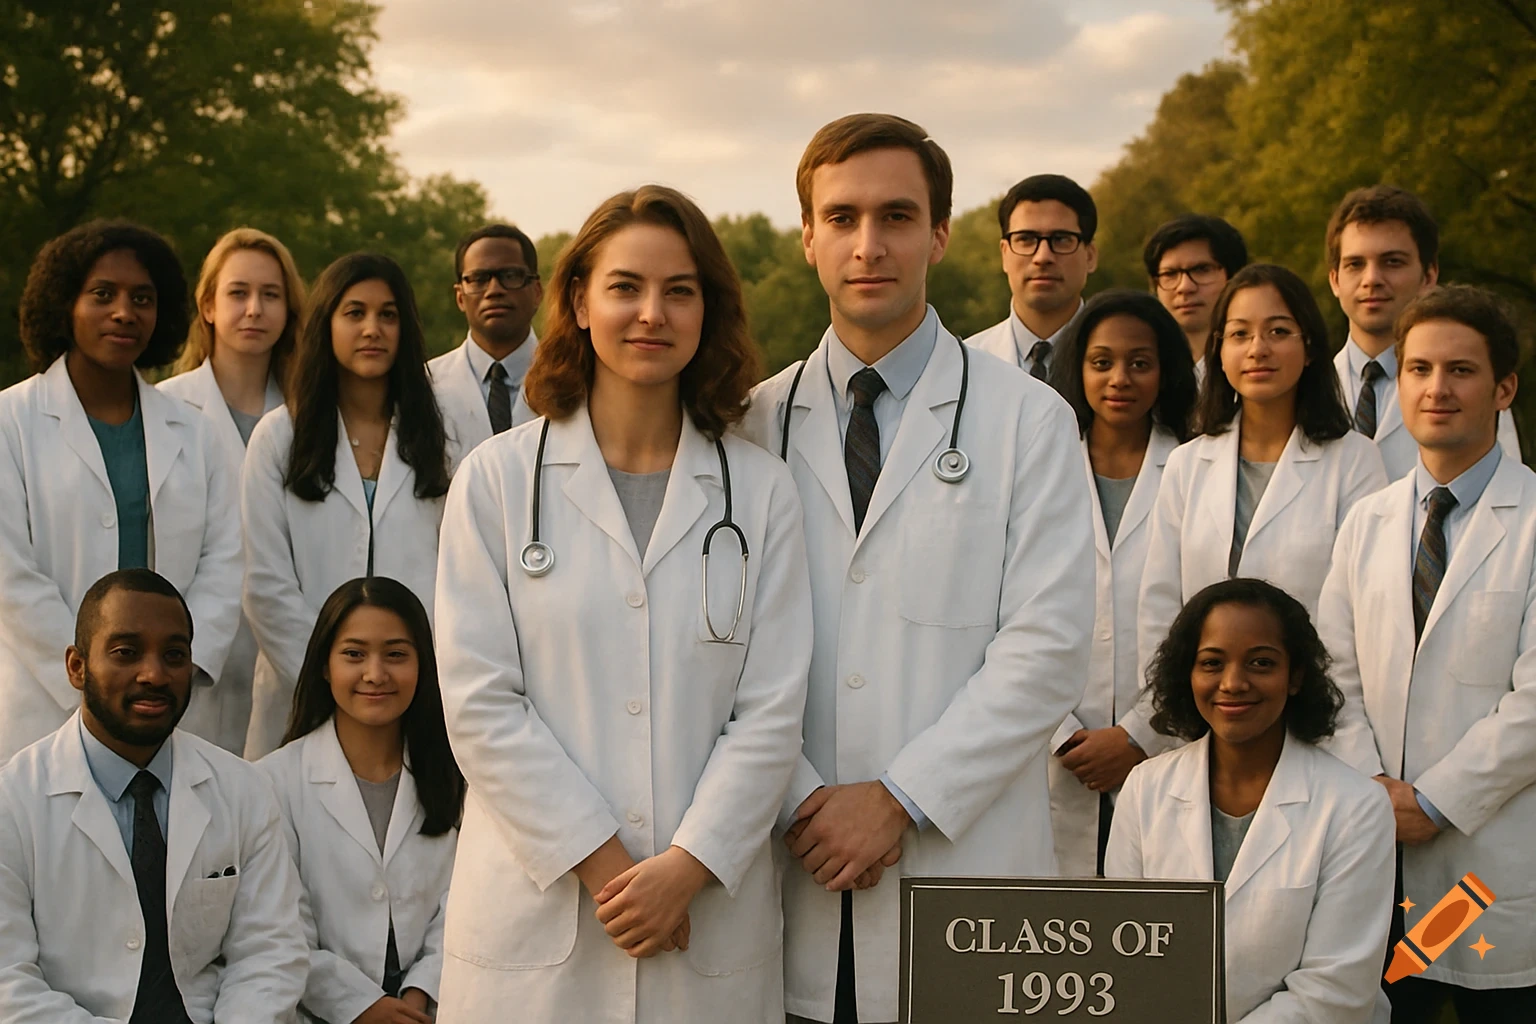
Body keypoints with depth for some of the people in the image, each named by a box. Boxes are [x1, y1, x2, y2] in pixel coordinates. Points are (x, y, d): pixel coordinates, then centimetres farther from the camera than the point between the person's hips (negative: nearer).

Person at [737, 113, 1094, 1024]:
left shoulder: (1029, 420, 1)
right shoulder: (758, 424, 8)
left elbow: (1048, 648, -6)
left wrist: (901, 800, -11)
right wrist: (802, 800, -10)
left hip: (968, 864, -1)